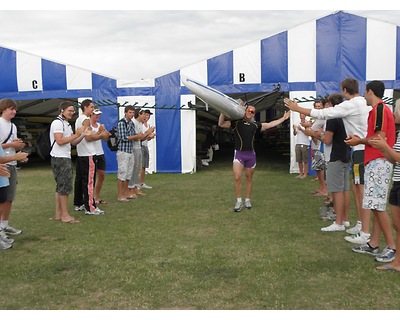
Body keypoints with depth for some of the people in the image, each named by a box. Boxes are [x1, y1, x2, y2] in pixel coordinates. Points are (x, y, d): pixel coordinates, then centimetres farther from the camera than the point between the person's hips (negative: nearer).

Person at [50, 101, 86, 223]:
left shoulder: (67, 124, 19)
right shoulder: (57, 123, -11)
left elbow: (73, 143, 15)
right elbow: (60, 141, -20)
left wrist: (83, 135, 0)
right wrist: (77, 134, -17)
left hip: (65, 158, 10)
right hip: (60, 158, -10)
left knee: (61, 186, 12)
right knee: (65, 186, -8)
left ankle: (58, 214, 19)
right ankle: (65, 215, -3)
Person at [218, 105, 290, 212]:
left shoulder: (255, 125, 12)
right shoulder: (236, 122, 3)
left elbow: (270, 124, 19)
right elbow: (221, 124, -3)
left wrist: (283, 118, 20)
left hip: (251, 154, 3)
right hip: (239, 153, -3)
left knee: (249, 177, 9)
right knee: (237, 177, -12)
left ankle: (247, 200, 21)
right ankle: (239, 201, -1)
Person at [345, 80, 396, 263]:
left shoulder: (379, 109, -11)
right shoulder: (381, 109, 19)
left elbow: (380, 137, -19)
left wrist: (359, 141, -7)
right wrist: (360, 139, 11)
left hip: (378, 163, -10)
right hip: (376, 162, 10)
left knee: (378, 206, -9)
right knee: (376, 206, 11)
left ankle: (392, 247, -2)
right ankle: (373, 244, 17)